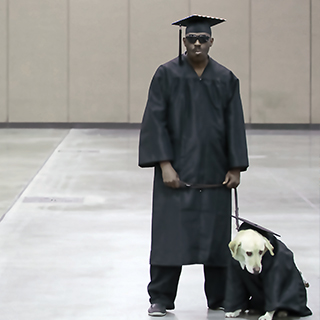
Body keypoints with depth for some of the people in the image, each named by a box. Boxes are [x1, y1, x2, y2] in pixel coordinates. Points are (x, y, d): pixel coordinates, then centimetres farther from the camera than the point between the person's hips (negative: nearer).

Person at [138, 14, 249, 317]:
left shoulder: (226, 79, 5)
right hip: (176, 170, -2)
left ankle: (219, 298, 18)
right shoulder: (167, 74, -2)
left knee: (216, 233, 7)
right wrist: (165, 164, -14)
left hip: (214, 172, 3)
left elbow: (234, 125, 6)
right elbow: (155, 120, -6)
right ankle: (161, 298, 4)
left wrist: (235, 167, 0)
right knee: (169, 231, -4)